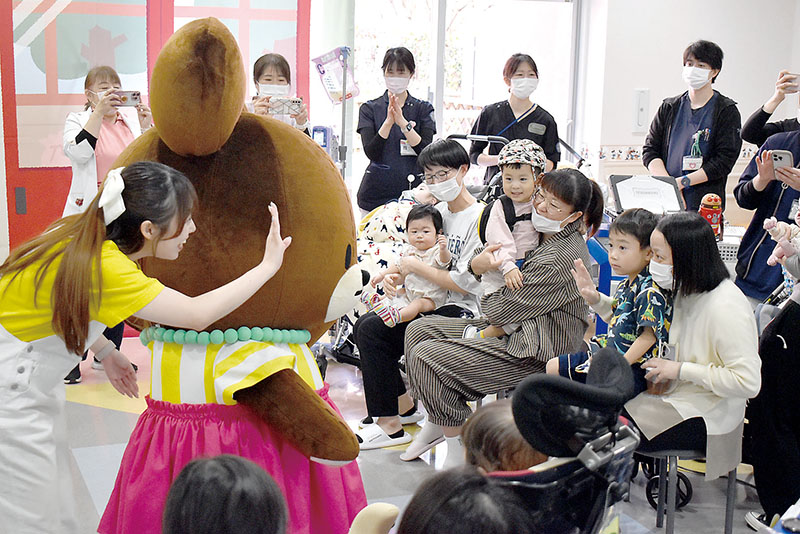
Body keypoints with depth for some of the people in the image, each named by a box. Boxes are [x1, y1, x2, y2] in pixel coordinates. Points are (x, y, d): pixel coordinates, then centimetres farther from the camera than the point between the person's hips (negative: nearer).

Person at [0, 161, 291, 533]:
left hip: (34, 383, 9)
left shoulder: (85, 235, -3)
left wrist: (105, 352, 8)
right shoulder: (105, 267, -30)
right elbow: (198, 314, -30)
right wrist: (269, 265, -21)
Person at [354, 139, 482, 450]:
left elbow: (464, 283, -19)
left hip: (460, 308, -9)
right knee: (367, 327, -4)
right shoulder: (437, 211, 13)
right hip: (428, 302, 9)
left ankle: (390, 425, -15)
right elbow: (417, 254, 22)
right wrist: (392, 276, 0)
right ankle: (403, 406, 6)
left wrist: (416, 267, -12)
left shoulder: (480, 218, -13)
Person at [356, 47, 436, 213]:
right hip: (376, 193, 0)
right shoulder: (369, 109, 5)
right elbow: (371, 152, -8)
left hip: (412, 190, 0)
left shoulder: (424, 109, 7)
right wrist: (389, 121, -20)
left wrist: (402, 121, -18)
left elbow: (425, 151, -7)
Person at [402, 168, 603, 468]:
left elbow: (500, 310, -21)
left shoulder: (559, 260, -25)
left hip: (534, 353, -11)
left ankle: (459, 449, -2)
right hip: (515, 329, 11)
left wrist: (484, 299, 2)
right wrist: (477, 265, -7)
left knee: (425, 356, -17)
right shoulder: (547, 237, 7)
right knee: (418, 330, 8)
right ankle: (436, 423, 20)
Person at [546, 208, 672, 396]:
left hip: (632, 367, -10)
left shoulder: (651, 291, -22)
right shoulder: (626, 285, 7)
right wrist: (594, 297, 9)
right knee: (553, 367, 17)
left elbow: (649, 335, -25)